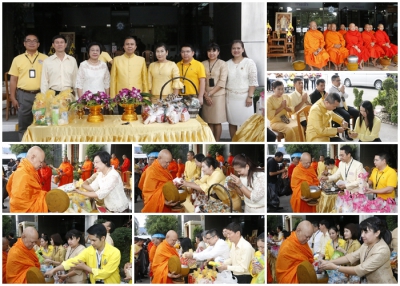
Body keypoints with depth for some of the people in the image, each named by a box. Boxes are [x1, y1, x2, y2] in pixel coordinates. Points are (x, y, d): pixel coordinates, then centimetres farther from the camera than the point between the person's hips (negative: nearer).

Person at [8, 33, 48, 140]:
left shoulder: (45, 59, 5)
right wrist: (13, 98, 1)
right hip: (23, 95, 0)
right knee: (23, 124, 4)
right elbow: (13, 80, 7)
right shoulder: (18, 59, 6)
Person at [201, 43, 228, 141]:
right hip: (206, 96, 3)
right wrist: (205, 94, -7)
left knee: (217, 121, 0)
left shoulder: (222, 64, -3)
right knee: (209, 121, 5)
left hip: (218, 95, -3)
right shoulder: (203, 64, 8)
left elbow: (222, 82, -9)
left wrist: (210, 93, -12)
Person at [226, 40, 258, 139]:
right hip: (230, 97, 3)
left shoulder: (249, 62, -3)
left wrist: (250, 96, -12)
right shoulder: (227, 64, 7)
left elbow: (253, 81, -6)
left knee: (245, 123, -1)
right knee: (232, 122, 8)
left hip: (244, 97, -3)